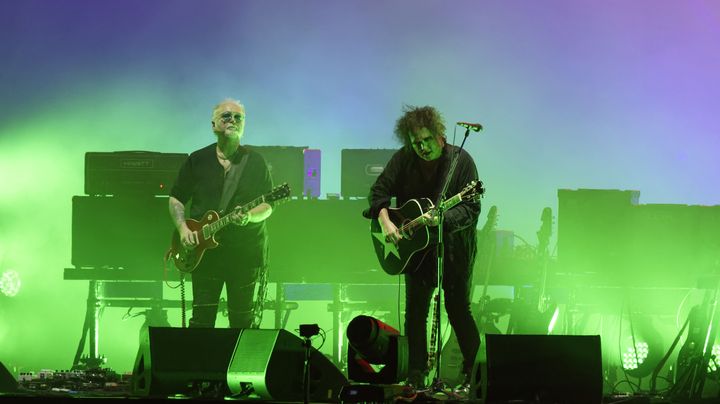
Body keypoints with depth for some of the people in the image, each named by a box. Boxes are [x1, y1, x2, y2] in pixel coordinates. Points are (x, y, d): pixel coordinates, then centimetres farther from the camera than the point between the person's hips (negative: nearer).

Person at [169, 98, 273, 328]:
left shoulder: (255, 162, 4)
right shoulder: (197, 160, 7)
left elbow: (268, 205, 2)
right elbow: (176, 198, 11)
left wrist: (249, 217, -18)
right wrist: (182, 228, -5)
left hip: (246, 251, 0)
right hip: (203, 250, 1)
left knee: (242, 320, 3)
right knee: (202, 318, -2)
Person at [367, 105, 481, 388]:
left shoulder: (460, 161, -14)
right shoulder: (403, 159, -3)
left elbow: (471, 210, -18)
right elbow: (379, 190, 2)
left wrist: (441, 219, -34)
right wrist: (385, 221, -14)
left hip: (454, 248, -3)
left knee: (458, 310, 2)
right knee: (415, 310, 3)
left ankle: (475, 369, 21)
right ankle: (416, 373, 12)